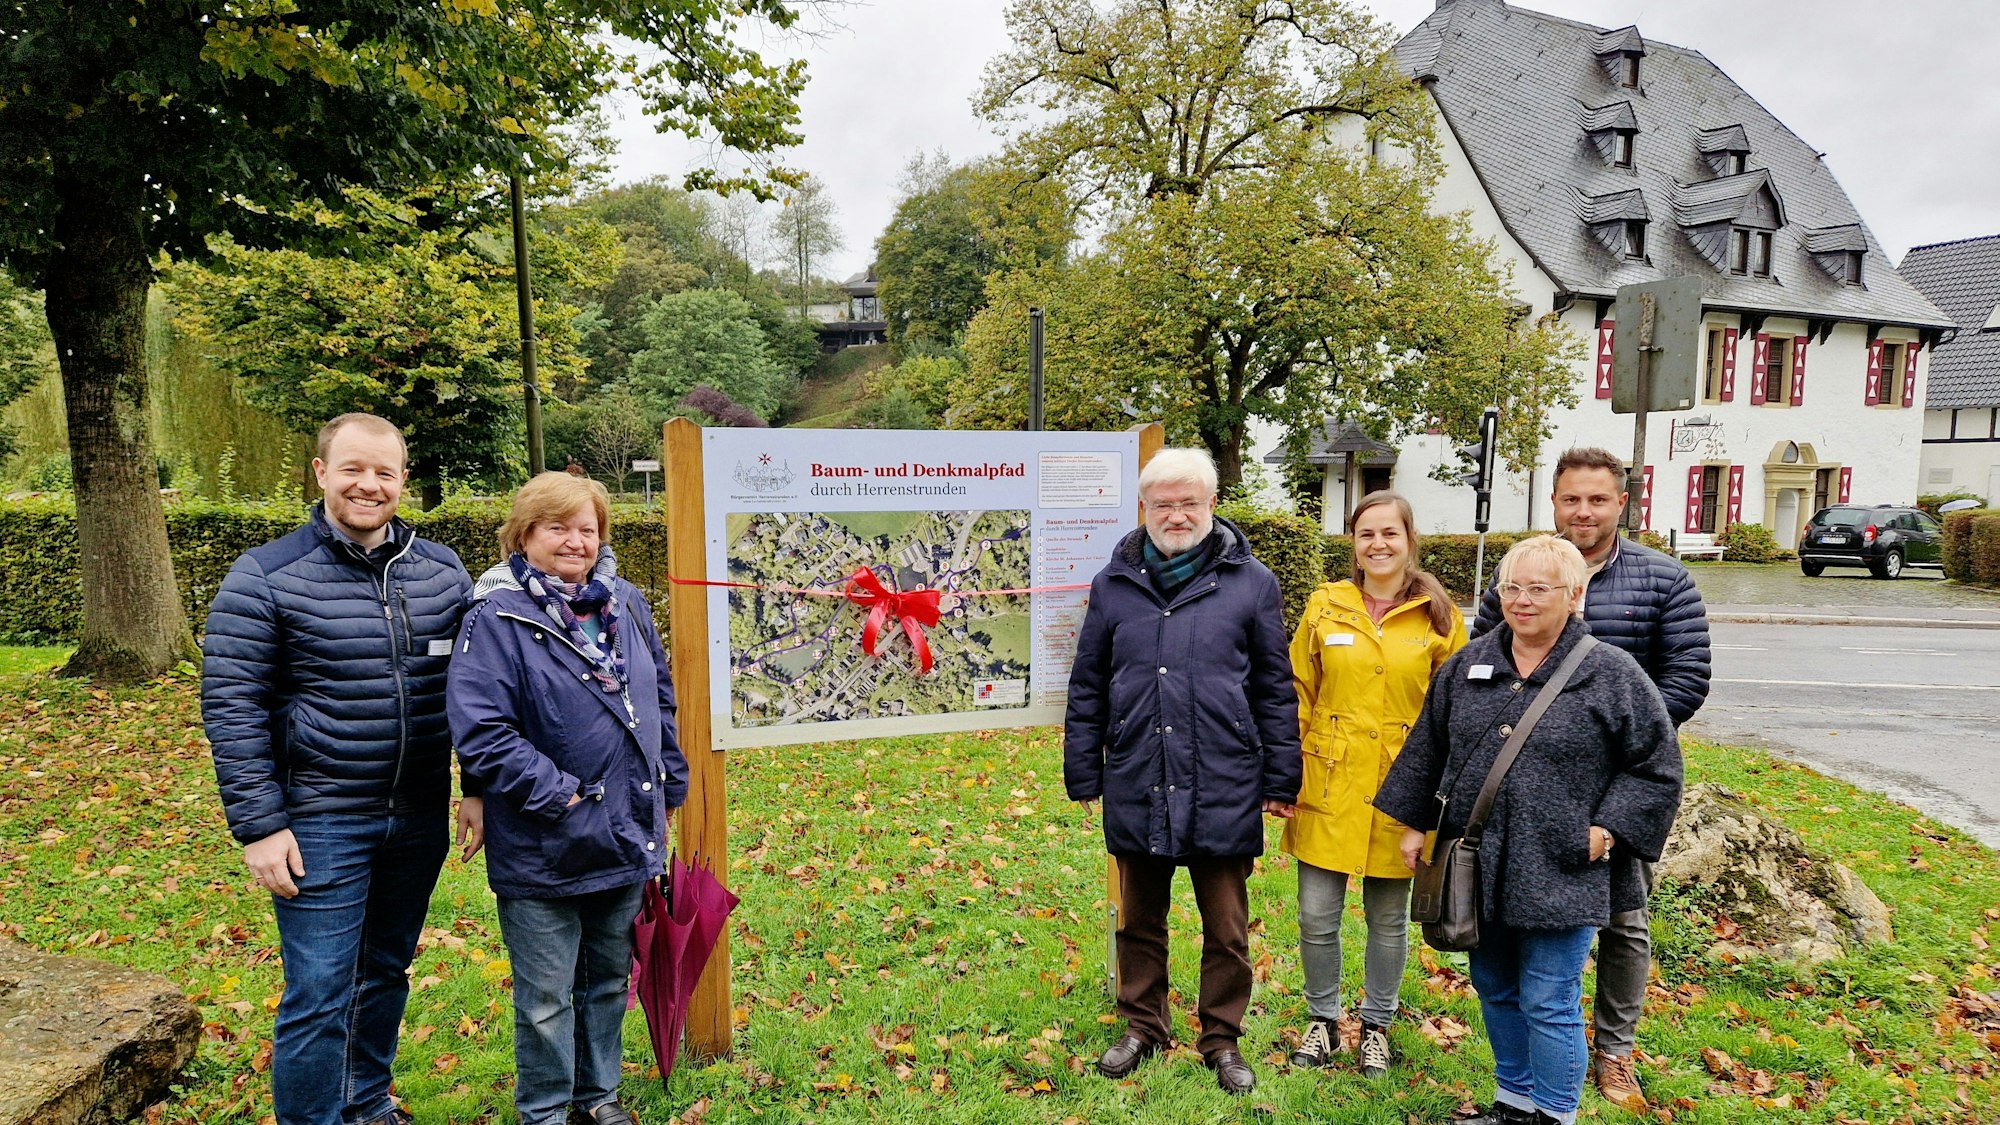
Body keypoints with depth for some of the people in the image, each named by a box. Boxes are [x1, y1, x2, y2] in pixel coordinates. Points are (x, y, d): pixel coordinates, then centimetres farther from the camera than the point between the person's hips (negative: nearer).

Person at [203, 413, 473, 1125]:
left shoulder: (443, 572, 4)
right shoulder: (266, 576, -8)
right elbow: (231, 707, -9)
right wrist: (259, 826, -12)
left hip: (420, 818, 4)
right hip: (320, 822, -4)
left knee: (388, 969, 19)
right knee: (320, 998, 0)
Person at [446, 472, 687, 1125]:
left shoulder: (625, 603, 4)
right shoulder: (497, 617, -14)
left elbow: (659, 701, 13)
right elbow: (478, 728, -21)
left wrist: (669, 787, 12)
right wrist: (556, 795, -20)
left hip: (627, 840, 5)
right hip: (544, 852, -5)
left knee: (608, 981, 22)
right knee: (546, 999, 11)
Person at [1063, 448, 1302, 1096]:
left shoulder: (1250, 583, -1)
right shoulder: (1114, 584, 4)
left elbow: (1275, 690, 2)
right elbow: (1087, 689, 8)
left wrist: (1280, 781, 2)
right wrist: (1083, 776, 7)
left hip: (1223, 792, -1)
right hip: (1137, 791, 2)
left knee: (1227, 932, 12)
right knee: (1140, 923, 17)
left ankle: (1222, 1041, 32)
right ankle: (1143, 1028, 37)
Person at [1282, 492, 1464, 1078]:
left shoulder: (1439, 616, -1)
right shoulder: (1325, 606, 0)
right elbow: (1297, 696, 4)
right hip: (1328, 788, 1)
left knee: (1388, 919, 13)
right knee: (1317, 917, 6)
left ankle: (1376, 1025, 35)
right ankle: (1322, 1018, 30)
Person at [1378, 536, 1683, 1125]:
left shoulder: (1612, 674, -6)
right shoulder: (1467, 665, 6)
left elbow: (1656, 766, -1)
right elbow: (1427, 749, 13)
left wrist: (1607, 831, -9)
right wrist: (1415, 824, 12)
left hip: (1560, 874, -5)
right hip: (1478, 869, 5)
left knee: (1548, 1004, 3)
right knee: (1495, 989, 18)